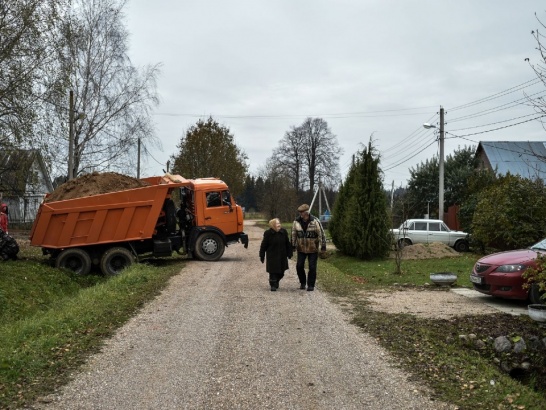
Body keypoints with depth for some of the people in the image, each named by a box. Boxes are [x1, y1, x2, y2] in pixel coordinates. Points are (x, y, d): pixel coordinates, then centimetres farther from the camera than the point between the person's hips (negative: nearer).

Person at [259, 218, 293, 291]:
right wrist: (262, 256, -2)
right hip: (272, 257, -3)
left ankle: (276, 282, 36)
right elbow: (263, 246, -4)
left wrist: (289, 253, 9)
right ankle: (273, 285, 7)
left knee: (281, 272, 11)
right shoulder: (268, 233, -10)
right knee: (273, 271, -5)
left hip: (282, 256, 4)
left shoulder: (284, 232, -1)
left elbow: (288, 244, 8)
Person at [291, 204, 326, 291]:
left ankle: (311, 285, 11)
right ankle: (302, 282, 21)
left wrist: (323, 246, -10)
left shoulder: (315, 221, -14)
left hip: (313, 249, -3)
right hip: (301, 249, 3)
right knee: (299, 266, 0)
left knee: (312, 267, -2)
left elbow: (321, 234, -9)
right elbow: (293, 234, 6)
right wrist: (293, 246, 8)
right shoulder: (296, 222, -6)